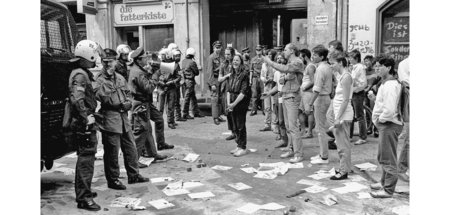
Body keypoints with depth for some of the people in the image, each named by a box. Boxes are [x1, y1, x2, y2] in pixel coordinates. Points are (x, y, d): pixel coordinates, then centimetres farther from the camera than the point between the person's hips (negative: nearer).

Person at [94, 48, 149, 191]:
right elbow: (101, 96, -23)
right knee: (112, 151, 0)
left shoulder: (120, 78, 13)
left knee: (130, 148, 13)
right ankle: (113, 180, 14)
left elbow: (128, 94, 21)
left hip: (123, 117, 7)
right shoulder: (99, 80, -7)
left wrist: (128, 103, 1)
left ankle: (133, 175, 26)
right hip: (109, 119, -7)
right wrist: (107, 80, -23)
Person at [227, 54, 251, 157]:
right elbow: (229, 90, 13)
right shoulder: (231, 75, 11)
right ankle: (239, 146, 23)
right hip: (232, 103, 7)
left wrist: (234, 103, -19)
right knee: (235, 126, 12)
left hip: (241, 102, -7)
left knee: (240, 126, -1)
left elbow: (243, 92, -16)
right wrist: (229, 103, 3)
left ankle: (243, 148, 9)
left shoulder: (244, 74, -11)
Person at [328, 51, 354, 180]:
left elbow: (345, 100, -19)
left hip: (344, 115, -9)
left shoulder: (346, 77, -15)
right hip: (340, 114, 9)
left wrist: (338, 117, -20)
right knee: (340, 144, 15)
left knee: (343, 144, -2)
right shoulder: (342, 76, 13)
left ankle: (344, 171, 5)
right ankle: (345, 168, 26)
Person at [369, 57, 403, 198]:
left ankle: (388, 190, 7)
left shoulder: (390, 85, -20)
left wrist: (380, 119, -14)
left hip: (389, 125, -10)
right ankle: (384, 183, 35)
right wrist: (378, 119, 13)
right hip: (385, 124, 10)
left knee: (388, 159, -2)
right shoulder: (385, 83, 13)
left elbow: (389, 110, -28)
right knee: (383, 157, 21)